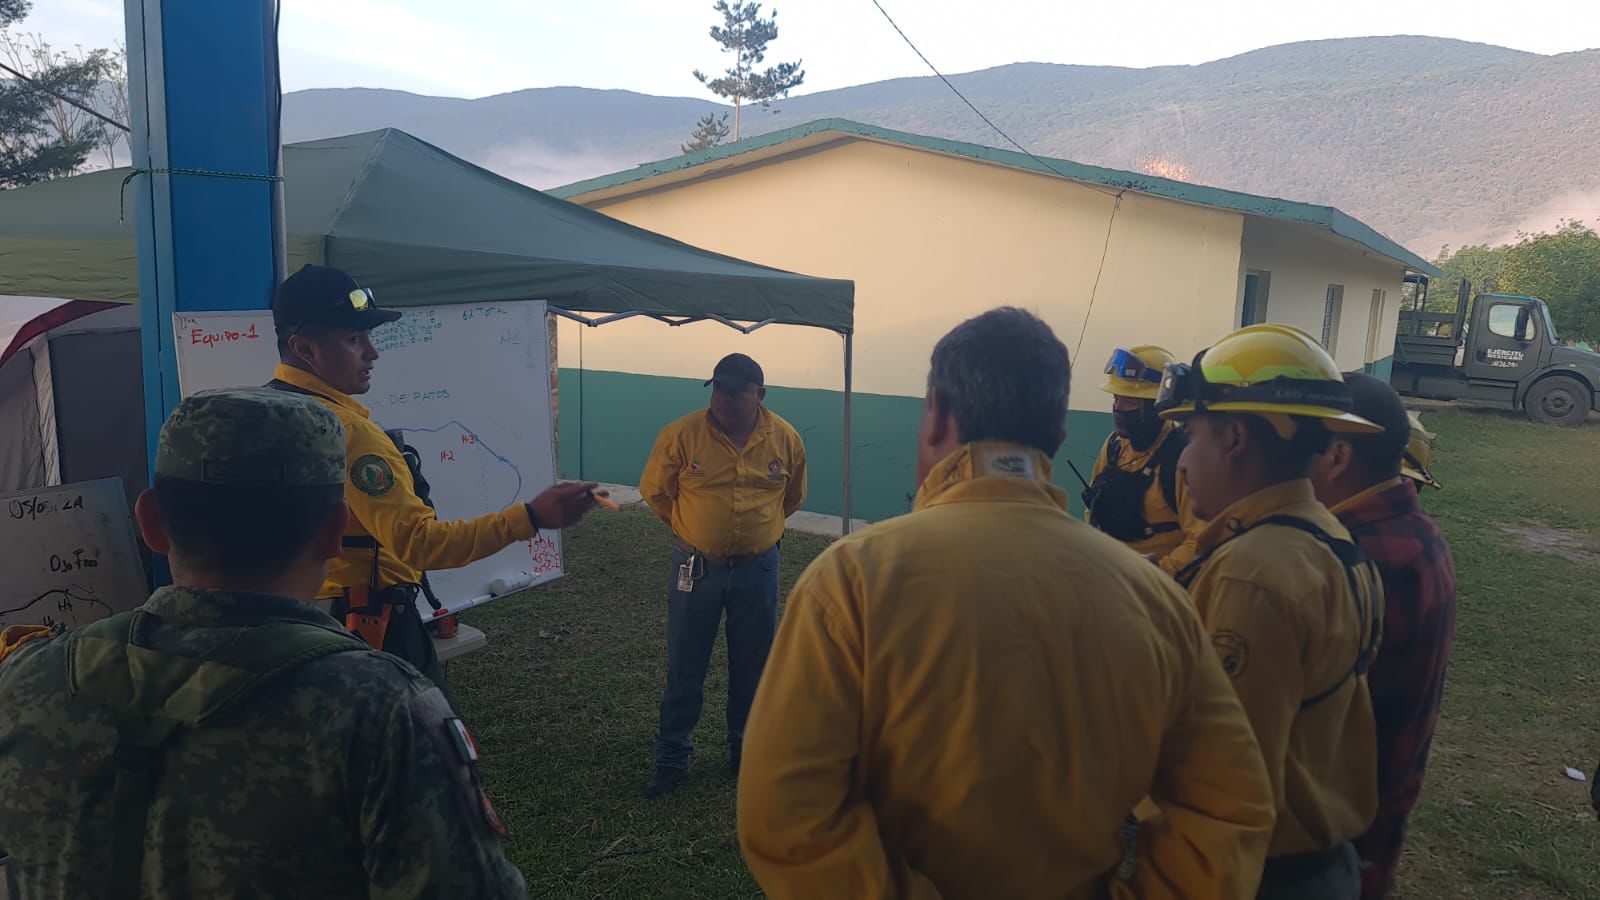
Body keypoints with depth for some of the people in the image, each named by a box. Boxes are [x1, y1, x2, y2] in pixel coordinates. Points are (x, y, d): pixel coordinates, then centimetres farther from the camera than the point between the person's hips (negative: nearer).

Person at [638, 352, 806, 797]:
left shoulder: (786, 438, -6)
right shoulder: (681, 434, -14)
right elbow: (654, 490, 2)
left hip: (757, 568, 2)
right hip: (695, 568, -2)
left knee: (752, 668, 14)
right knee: (684, 668, 8)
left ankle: (745, 752, 34)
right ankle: (671, 757, 25)